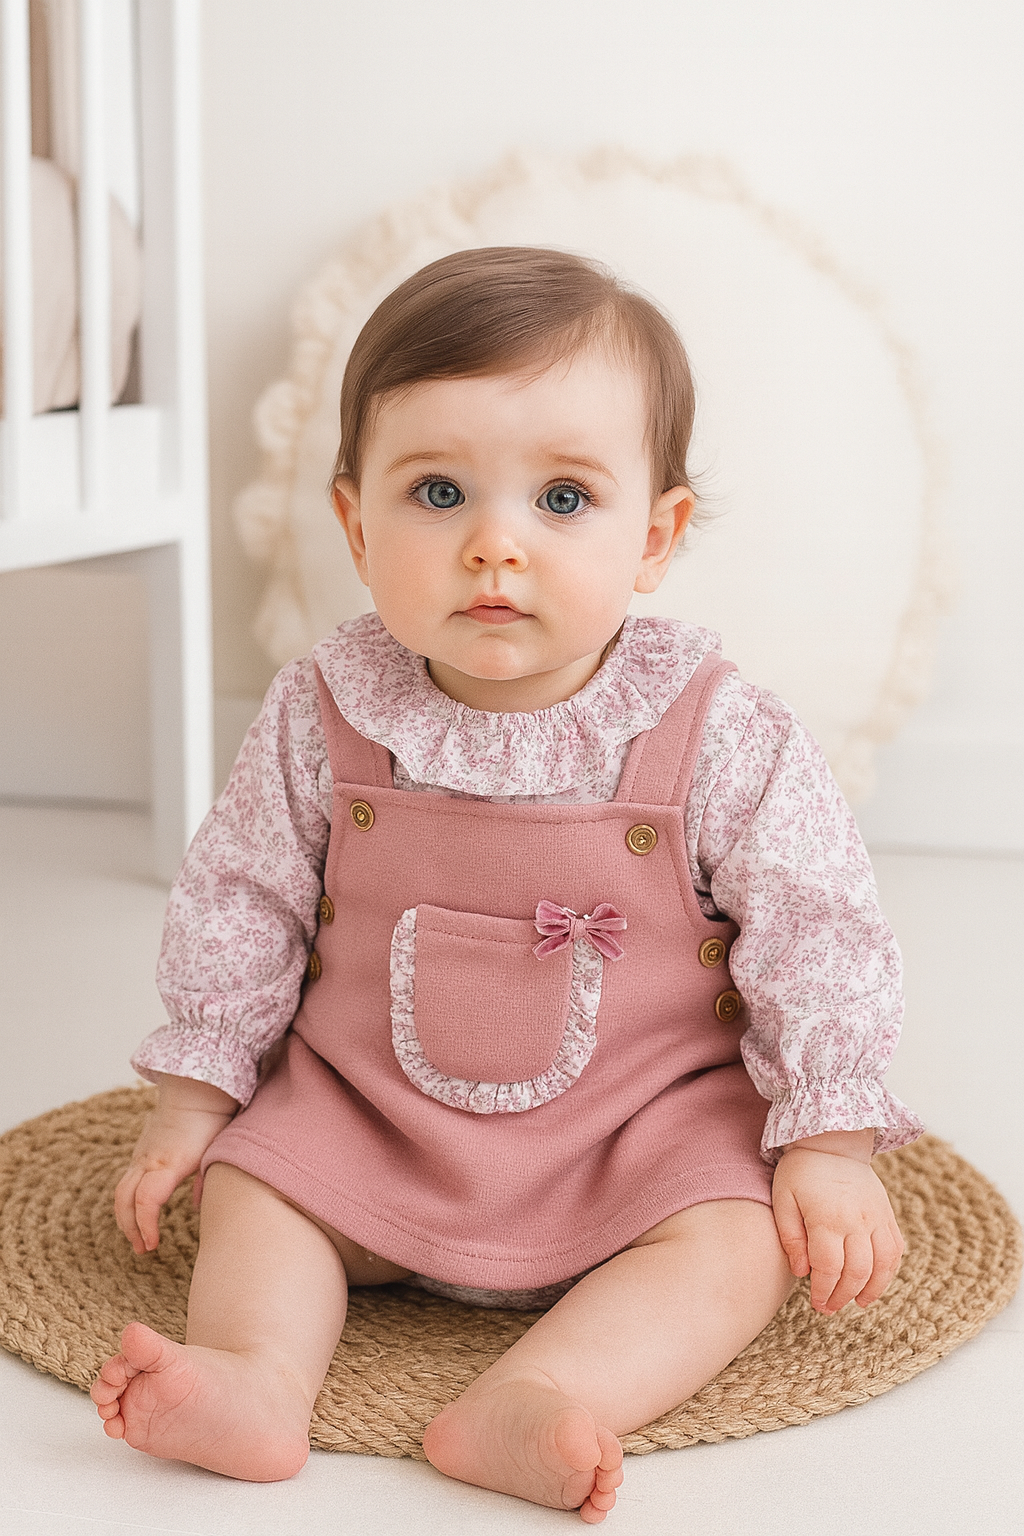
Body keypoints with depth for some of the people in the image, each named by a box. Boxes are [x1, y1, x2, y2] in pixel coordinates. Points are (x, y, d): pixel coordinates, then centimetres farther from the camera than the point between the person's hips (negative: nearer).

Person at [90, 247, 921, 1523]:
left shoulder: (720, 739, -16)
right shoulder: (320, 720, -10)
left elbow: (815, 937, -10)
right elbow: (239, 906, 1)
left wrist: (829, 1141, -11)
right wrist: (192, 1094, 3)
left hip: (651, 1114, -2)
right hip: (363, 1107, 3)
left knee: (738, 1241, -23)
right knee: (256, 1184, -11)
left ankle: (535, 1400, -36)